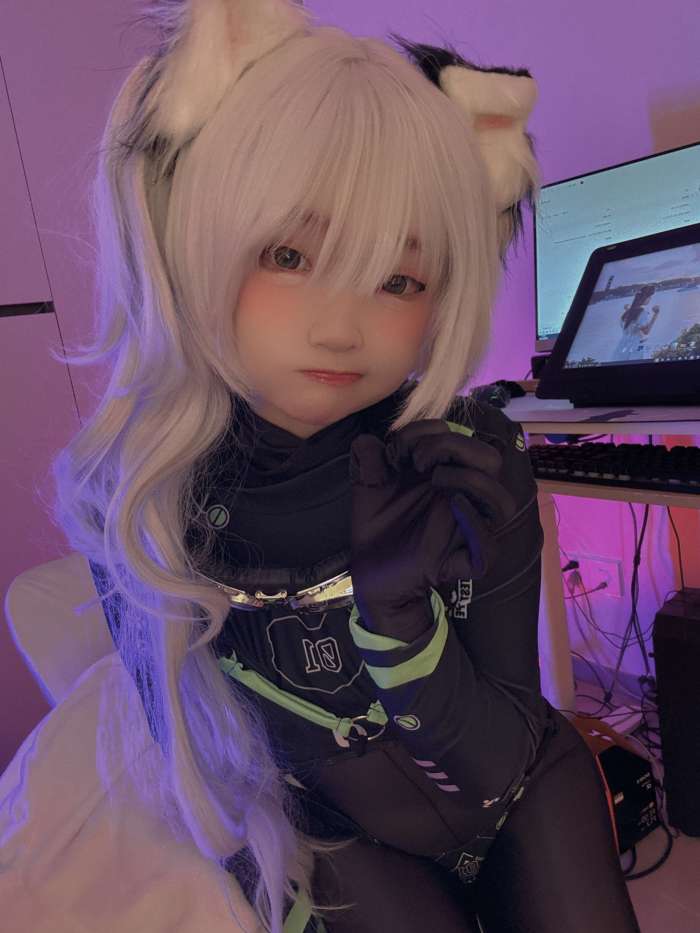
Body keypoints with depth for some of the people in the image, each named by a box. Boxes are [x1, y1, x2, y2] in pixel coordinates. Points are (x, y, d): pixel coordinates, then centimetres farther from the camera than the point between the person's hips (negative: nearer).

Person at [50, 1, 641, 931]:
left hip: (519, 781, 1)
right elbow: (190, 746, -8)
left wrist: (399, 614, -36)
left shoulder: (476, 465, -22)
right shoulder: (137, 498, -21)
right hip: (339, 825, 0)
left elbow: (496, 759, -19)